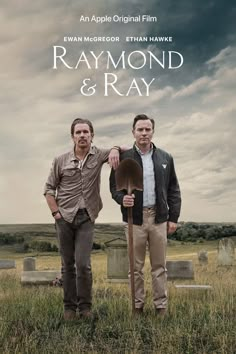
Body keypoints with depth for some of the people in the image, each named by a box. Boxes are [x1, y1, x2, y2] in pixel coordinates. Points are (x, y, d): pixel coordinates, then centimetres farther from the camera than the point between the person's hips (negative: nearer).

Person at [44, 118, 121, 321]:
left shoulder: (98, 155, 1)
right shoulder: (61, 161, 1)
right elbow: (49, 188, 7)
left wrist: (115, 149, -15)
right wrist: (55, 213, -3)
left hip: (86, 218, -1)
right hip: (65, 218, 1)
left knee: (83, 264, -9)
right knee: (68, 265, 7)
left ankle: (85, 306, 10)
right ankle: (69, 306, 21)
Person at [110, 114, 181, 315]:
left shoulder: (165, 158, 8)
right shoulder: (123, 158, 2)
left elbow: (173, 190, 9)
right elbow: (114, 185, 4)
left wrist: (173, 217, 4)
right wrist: (121, 198, -18)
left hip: (159, 218, 1)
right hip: (135, 218, -1)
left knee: (159, 266, 8)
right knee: (136, 267, 7)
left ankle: (161, 306, 18)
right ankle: (137, 306, 18)